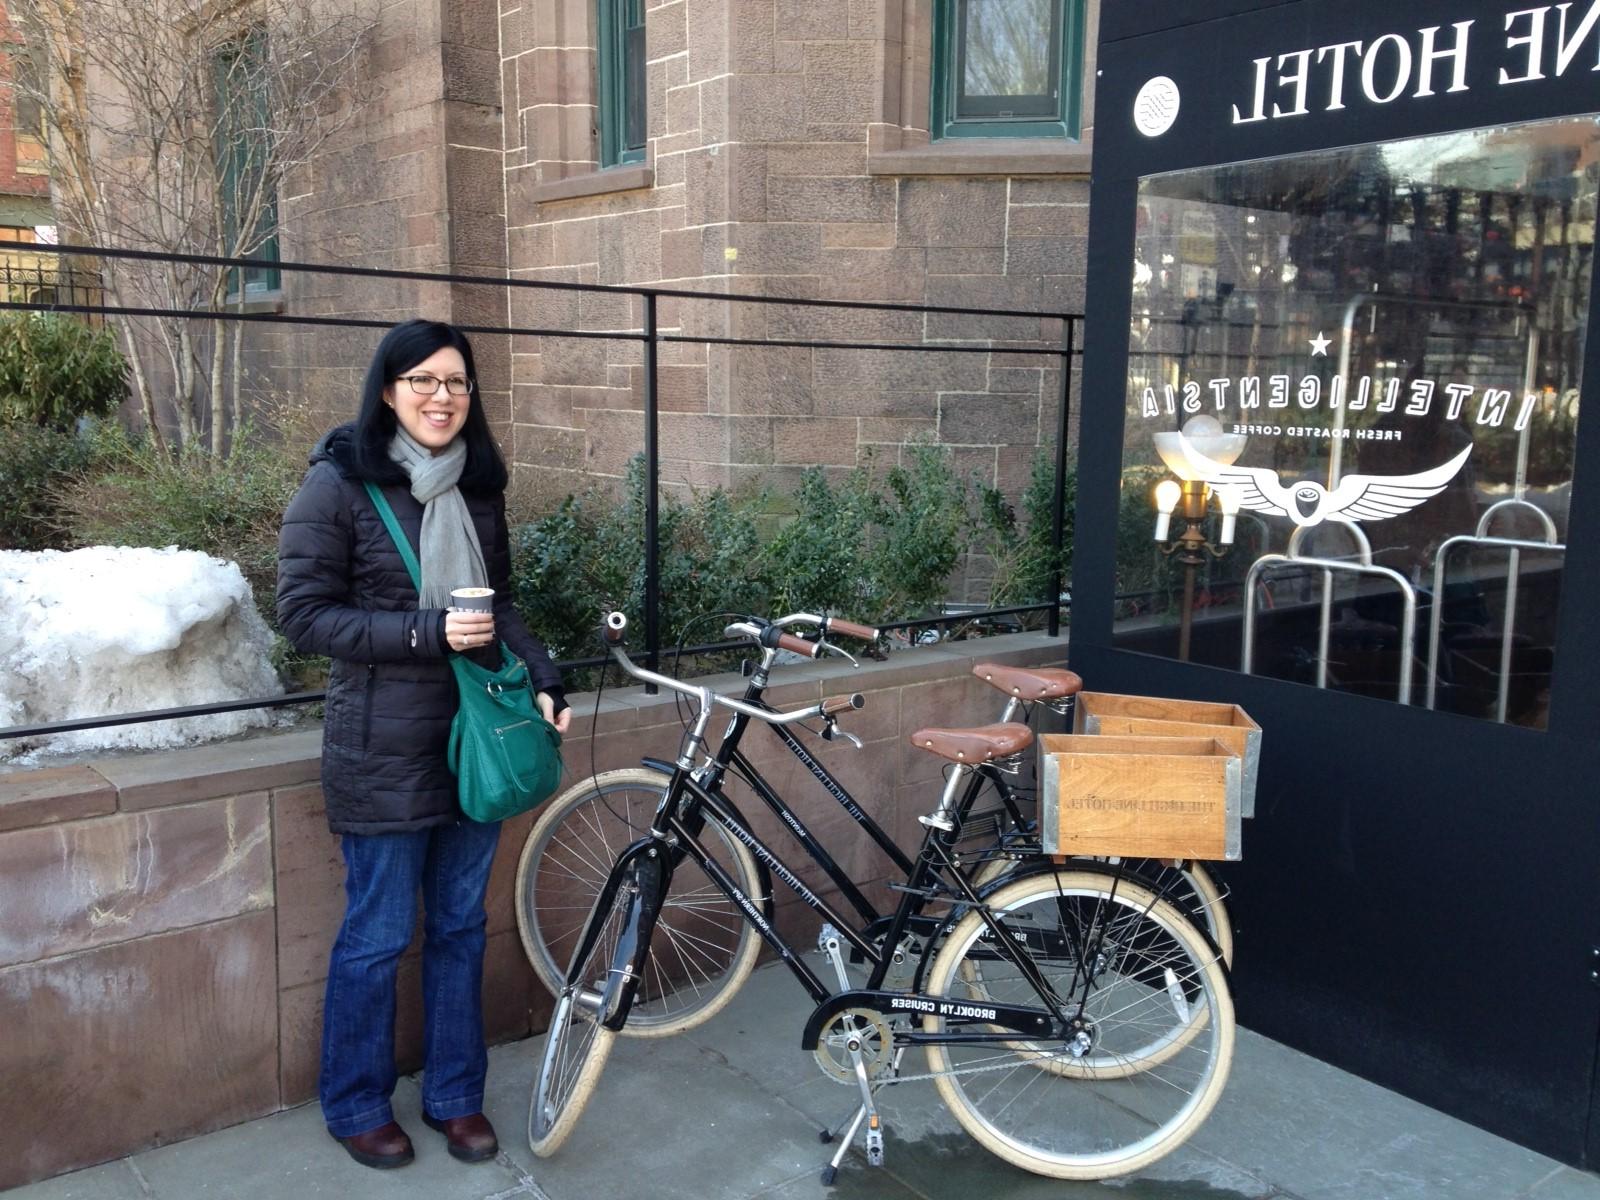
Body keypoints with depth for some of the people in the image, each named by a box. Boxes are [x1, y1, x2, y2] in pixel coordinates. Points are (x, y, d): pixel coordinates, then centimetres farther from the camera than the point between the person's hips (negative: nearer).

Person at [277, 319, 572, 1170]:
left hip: (476, 738, 5)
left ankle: (455, 1094, 32)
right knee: (378, 937, 7)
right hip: (385, 751, -5)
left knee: (460, 926, 15)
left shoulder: (478, 484, 6)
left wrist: (543, 679, 0)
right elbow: (304, 613, -12)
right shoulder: (339, 483, -10)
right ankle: (356, 1106, 29)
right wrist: (426, 632, -21)